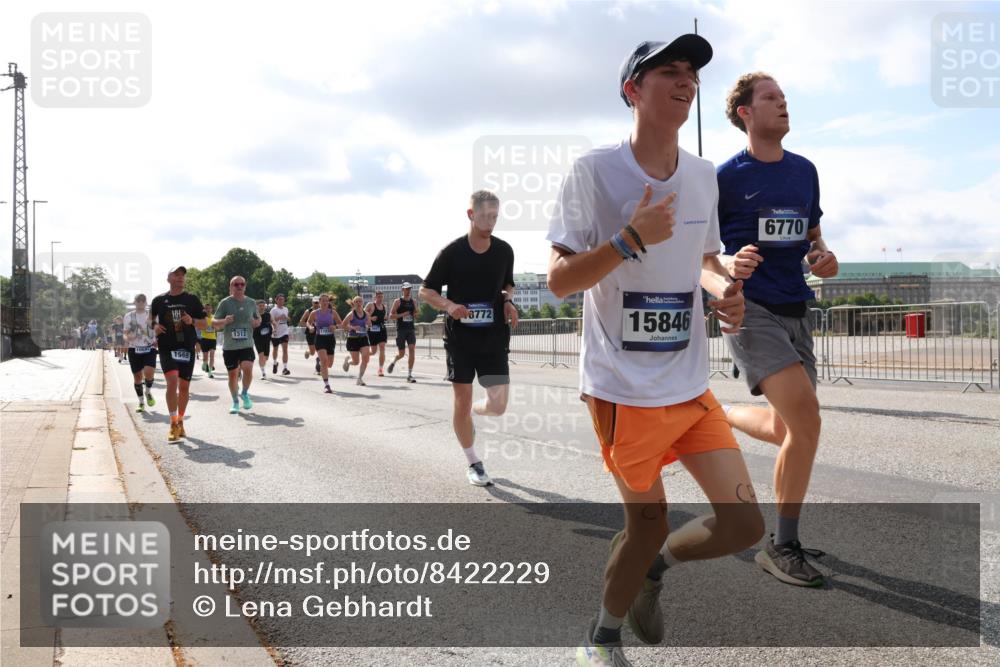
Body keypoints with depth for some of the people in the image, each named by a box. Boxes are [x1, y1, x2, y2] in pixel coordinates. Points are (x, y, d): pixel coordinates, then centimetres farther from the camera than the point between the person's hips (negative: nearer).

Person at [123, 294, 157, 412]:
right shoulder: (129, 316, 4)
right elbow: (125, 333, 3)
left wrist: (157, 341, -5)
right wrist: (127, 338, -21)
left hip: (149, 349, -1)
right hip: (134, 349, 1)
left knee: (149, 372, -20)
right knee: (137, 376, 3)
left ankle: (149, 393, 10)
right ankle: (141, 403, 18)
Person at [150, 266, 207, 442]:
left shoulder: (192, 300, 4)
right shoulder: (159, 300, 5)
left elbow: (204, 324, 5)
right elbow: (151, 318, 19)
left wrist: (192, 321, -15)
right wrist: (154, 326, -3)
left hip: (187, 348, 2)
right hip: (166, 348, -2)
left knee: (184, 386, 7)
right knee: (172, 381, -19)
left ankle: (180, 422, 25)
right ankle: (173, 424, -13)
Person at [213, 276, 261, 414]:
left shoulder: (251, 303, 6)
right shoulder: (225, 303, -3)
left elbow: (258, 319, 21)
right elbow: (214, 323, -1)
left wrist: (256, 322, -3)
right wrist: (224, 321, -21)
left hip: (247, 344, 1)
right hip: (229, 346, -1)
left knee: (248, 369, -19)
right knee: (233, 374, 7)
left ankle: (245, 393, 9)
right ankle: (235, 402, 26)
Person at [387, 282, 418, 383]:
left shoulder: (413, 302, 12)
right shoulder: (398, 301, -1)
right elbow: (391, 316, -5)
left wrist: (415, 314, 1)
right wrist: (402, 315, -17)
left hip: (411, 329, 3)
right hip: (401, 329, -3)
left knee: (412, 350, -12)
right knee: (401, 353, 1)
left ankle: (409, 375, -8)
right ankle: (393, 362, 36)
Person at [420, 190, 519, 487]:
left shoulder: (504, 250, 1)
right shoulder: (452, 252, -8)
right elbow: (426, 291, 0)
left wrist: (508, 301, -3)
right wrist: (449, 305, -18)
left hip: (494, 337, 2)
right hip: (460, 337, -2)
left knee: (498, 405, -6)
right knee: (462, 402, 3)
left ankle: (475, 410, 30)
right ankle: (474, 464, 21)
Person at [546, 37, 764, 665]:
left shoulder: (705, 175, 7)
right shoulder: (594, 171, -10)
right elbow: (559, 280, -11)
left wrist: (725, 292, -2)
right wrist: (631, 239, -25)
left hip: (692, 384, 6)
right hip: (623, 388, -5)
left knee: (744, 525, 1)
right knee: (649, 522, 6)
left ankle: (655, 565, 33)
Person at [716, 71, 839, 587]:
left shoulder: (805, 171, 12)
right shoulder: (726, 177, -5)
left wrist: (823, 257, -2)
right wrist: (728, 264, -23)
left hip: (795, 312, 7)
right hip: (750, 309, -7)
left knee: (784, 431, 10)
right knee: (806, 419, -20)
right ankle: (782, 547, -6)